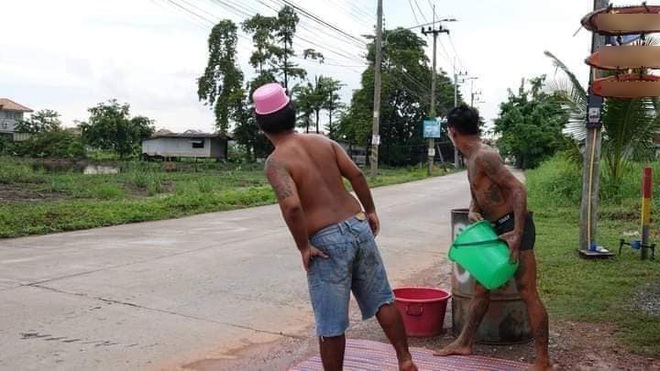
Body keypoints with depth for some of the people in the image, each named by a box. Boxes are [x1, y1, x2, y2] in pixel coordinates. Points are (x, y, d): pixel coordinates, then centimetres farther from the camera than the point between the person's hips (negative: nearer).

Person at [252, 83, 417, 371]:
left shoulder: (276, 162, -10)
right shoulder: (322, 142, 7)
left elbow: (291, 205, -26)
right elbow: (356, 175, 3)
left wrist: (303, 247, -14)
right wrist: (370, 210, 15)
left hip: (326, 241, -6)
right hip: (359, 227, 6)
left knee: (330, 323, 7)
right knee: (381, 299, 21)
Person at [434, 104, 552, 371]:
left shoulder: (483, 156, -18)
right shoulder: (472, 158, 13)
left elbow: (518, 188, -23)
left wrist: (518, 233, -27)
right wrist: (473, 212, -1)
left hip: (514, 227, -10)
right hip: (498, 229, 10)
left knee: (527, 293, -7)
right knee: (481, 287, 16)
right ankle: (464, 343, 28)